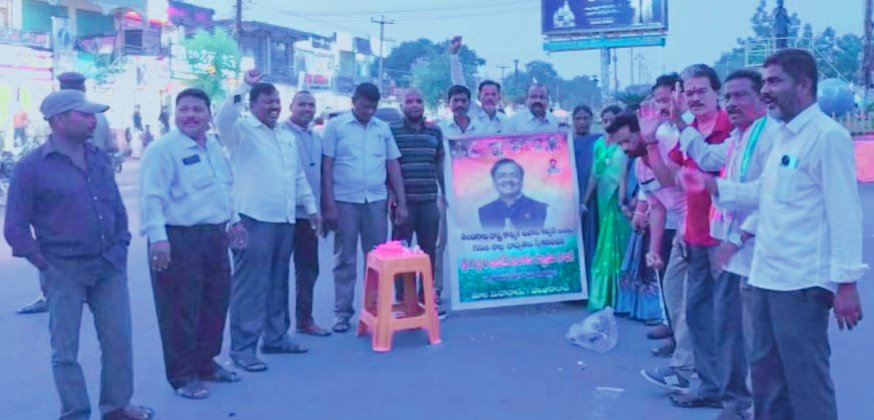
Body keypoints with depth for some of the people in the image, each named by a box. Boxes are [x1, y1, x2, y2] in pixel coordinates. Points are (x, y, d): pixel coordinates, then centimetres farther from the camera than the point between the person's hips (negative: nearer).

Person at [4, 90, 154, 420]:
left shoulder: (99, 158, 9)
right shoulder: (32, 166, -7)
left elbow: (118, 208, 17)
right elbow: (15, 228, -6)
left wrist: (120, 249, 9)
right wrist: (46, 267, -7)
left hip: (110, 267, 5)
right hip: (64, 273, -5)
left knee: (118, 341, 9)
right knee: (65, 351, 4)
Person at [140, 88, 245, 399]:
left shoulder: (214, 147, 14)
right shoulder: (163, 149, -12)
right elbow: (152, 197, -19)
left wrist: (233, 220, 25)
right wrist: (158, 237, -25)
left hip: (214, 236, 8)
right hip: (179, 238, -8)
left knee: (215, 303, 16)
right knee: (181, 310, -1)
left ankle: (206, 363, 31)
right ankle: (182, 375, 13)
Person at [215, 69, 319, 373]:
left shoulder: (287, 137, 19)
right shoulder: (242, 130, -3)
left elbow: (299, 176, 24)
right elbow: (223, 119, -26)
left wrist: (311, 206, 19)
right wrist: (245, 85, -29)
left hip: (285, 219, 7)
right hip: (253, 219, -7)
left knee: (278, 283, 14)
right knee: (250, 284, -6)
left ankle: (275, 336, 25)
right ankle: (242, 347, -1)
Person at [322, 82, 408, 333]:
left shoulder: (383, 128, 9)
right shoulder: (335, 126, 0)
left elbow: (393, 166, 11)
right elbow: (327, 167, -2)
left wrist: (401, 203, 6)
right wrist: (329, 204, -9)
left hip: (376, 201, 3)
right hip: (345, 201, -3)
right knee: (345, 259, 4)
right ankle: (342, 312, 11)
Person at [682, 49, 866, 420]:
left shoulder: (828, 135, -12)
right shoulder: (784, 135, 15)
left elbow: (844, 212, -16)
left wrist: (846, 281, -19)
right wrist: (715, 186, 6)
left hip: (801, 282, -9)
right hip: (766, 276, 9)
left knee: (806, 380, 1)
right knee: (766, 372, 18)